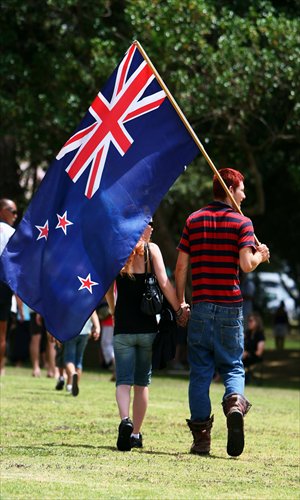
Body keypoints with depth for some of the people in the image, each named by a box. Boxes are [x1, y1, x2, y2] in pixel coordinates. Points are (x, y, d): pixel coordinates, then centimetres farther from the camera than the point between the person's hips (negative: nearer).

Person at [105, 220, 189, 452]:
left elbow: (108, 289, 8)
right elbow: (164, 283, -13)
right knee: (142, 383, 13)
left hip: (122, 329, 0)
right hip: (147, 328, 0)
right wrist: (180, 310, -6)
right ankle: (136, 433, 15)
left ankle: (125, 420, -24)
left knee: (124, 380, 3)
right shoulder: (151, 249, -5)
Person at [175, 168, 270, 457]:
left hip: (201, 306, 2)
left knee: (200, 371, 6)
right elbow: (246, 265, -13)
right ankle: (235, 402, -22)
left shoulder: (194, 221, 8)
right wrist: (260, 256, 8)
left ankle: (201, 437, 2)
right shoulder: (241, 223, -2)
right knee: (232, 366, 10)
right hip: (230, 306, -2)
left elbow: (181, 266, 4)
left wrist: (180, 302, 12)